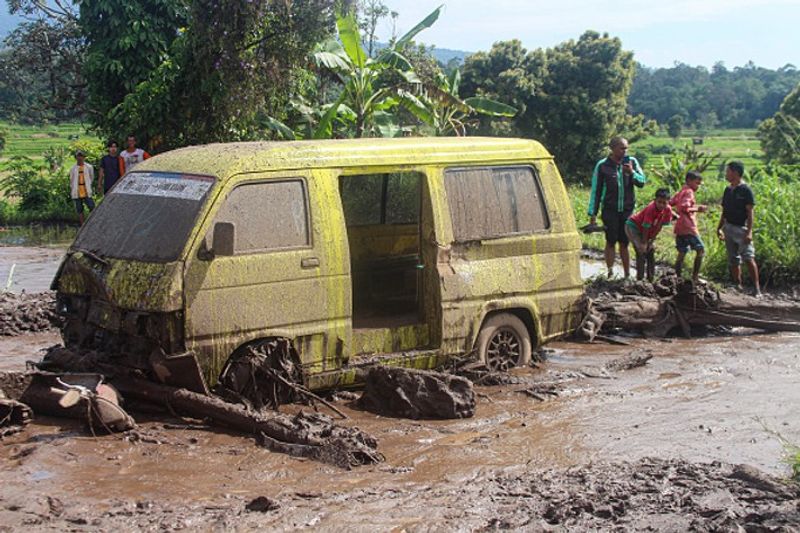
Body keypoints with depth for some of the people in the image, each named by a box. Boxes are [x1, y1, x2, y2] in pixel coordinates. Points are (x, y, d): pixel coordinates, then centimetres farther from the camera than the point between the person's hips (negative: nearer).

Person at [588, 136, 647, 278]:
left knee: (624, 243, 8)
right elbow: (595, 190, 0)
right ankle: (610, 273, 3)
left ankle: (627, 275, 14)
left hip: (627, 209, 2)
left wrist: (632, 173, -20)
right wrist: (592, 213, -1)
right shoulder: (602, 165, -5)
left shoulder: (631, 162, 2)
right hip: (610, 210, -2)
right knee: (611, 241, -2)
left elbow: (642, 182, 0)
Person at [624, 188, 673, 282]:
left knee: (651, 251, 5)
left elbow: (659, 227, -8)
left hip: (649, 232, 7)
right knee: (642, 251, -16)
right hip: (633, 226, -7)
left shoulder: (667, 210, -17)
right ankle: (640, 279, -13)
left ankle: (651, 279, 12)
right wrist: (644, 244, -20)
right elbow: (646, 228, -27)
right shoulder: (651, 209, -34)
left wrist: (651, 241, -8)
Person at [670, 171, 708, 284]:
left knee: (682, 253, 11)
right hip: (688, 227, -9)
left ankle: (678, 278, 11)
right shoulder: (689, 192, -8)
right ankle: (695, 277, -7)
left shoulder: (679, 193, 19)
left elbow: (669, 203, 16)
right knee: (701, 249, -4)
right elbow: (684, 207, -19)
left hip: (679, 228, 9)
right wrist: (697, 209, -11)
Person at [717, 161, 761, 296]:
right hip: (728, 228, 7)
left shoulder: (746, 190, -9)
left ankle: (756, 288, -13)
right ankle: (738, 286, 16)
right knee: (733, 260, 9)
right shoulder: (728, 190, 12)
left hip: (741, 228, -7)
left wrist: (749, 231, -19)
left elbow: (750, 212, -12)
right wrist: (719, 228, 14)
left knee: (749, 258, -14)